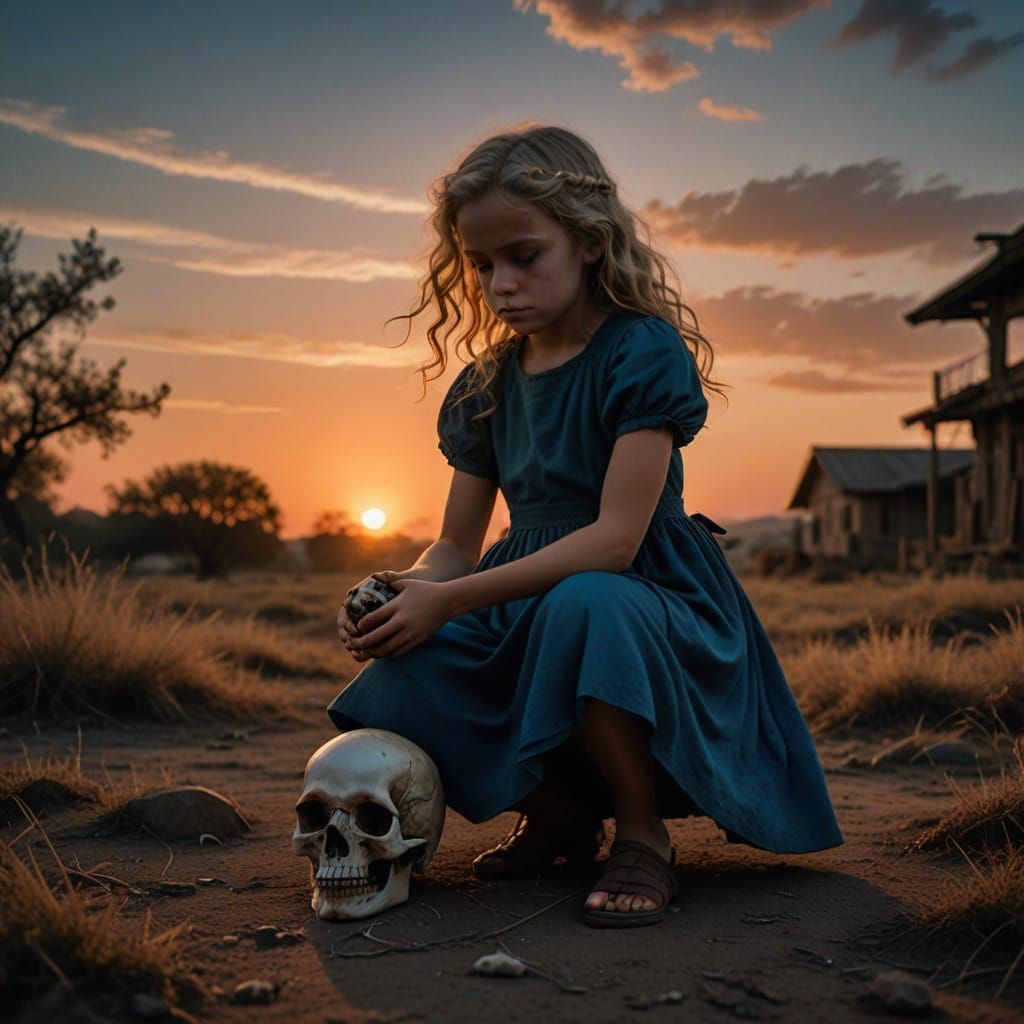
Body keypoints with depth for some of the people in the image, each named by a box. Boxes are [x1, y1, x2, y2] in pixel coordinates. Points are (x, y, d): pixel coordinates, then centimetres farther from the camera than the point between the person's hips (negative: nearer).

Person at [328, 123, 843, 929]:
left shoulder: (644, 352, -12)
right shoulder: (485, 386, 9)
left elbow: (614, 539, -21)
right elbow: (456, 545, 11)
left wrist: (451, 599, -26)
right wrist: (400, 594, -13)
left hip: (651, 595, -6)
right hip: (526, 609, 6)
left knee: (584, 604, -41)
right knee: (401, 676, -21)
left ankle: (642, 831, -14)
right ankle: (557, 812, 7)